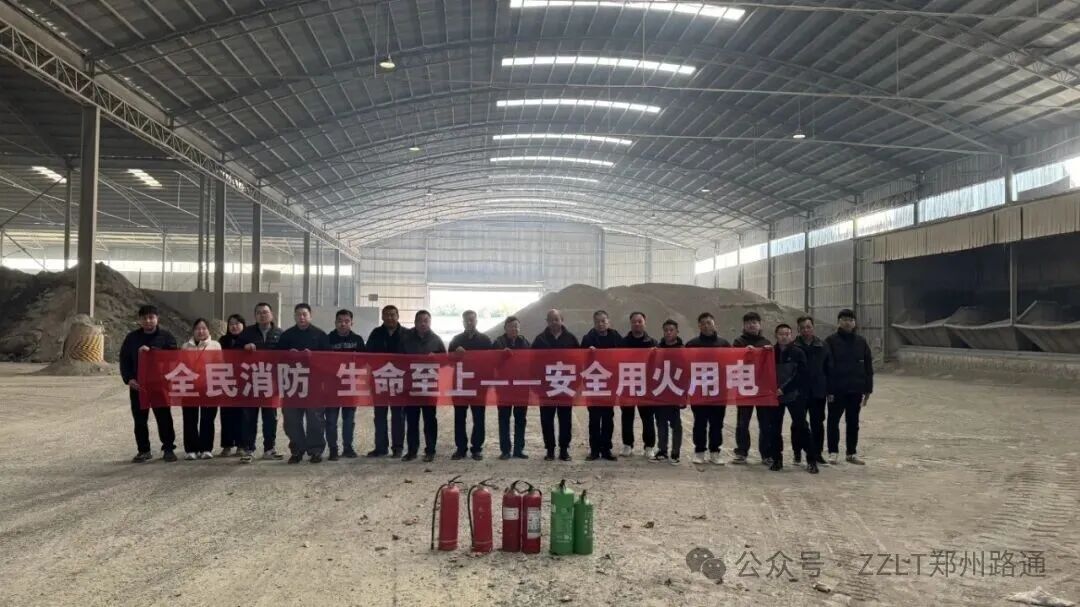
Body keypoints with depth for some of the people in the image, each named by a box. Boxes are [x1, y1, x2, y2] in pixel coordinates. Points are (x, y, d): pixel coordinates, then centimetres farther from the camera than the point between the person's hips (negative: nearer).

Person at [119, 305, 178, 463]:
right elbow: (124, 360, 8)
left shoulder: (166, 336, 2)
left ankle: (168, 448, 9)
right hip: (137, 385, 3)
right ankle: (143, 450, 17)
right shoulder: (132, 338, 9)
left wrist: (150, 351, -20)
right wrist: (128, 379, -5)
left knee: (164, 418, 1)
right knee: (140, 419, 7)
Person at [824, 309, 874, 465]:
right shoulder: (831, 341, -6)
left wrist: (868, 389, 5)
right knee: (833, 421, 5)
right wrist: (828, 389, -13)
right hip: (837, 390, -3)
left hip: (856, 389, 3)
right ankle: (833, 452, 15)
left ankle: (852, 453, 20)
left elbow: (868, 367, 8)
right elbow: (826, 367, -9)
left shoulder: (861, 342, 5)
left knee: (853, 422, 10)